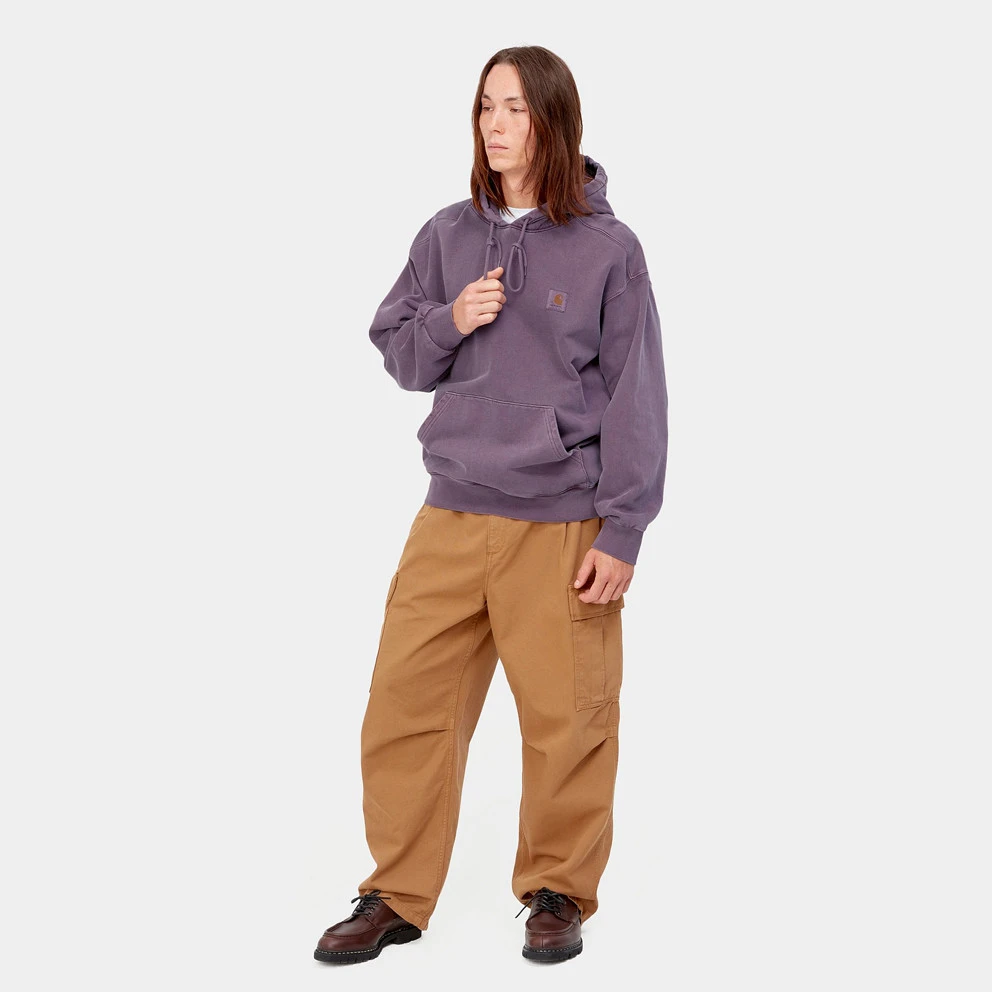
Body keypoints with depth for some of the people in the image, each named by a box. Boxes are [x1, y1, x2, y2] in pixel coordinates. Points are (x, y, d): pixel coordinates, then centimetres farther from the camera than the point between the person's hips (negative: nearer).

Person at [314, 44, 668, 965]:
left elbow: (636, 397, -4)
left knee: (564, 718, 4)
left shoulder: (607, 247, -3)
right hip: (451, 513, 4)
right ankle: (395, 897, 20)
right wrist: (450, 322, -7)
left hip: (563, 524, -3)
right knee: (404, 705, 4)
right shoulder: (446, 236, 7)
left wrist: (621, 534, -8)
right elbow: (397, 353, 15)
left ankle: (557, 891, 24)